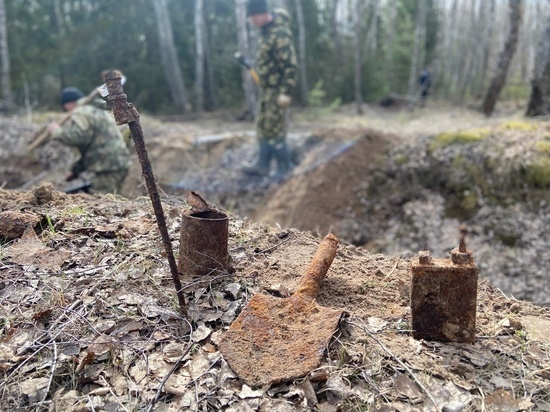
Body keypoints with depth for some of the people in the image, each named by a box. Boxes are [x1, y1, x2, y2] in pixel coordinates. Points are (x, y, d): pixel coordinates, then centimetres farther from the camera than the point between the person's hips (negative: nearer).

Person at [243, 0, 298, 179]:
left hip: (277, 90, -9)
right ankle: (262, 165, 24)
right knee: (262, 128, 14)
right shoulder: (265, 31, 10)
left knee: (274, 130, -5)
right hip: (266, 89, 9)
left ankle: (285, 169, 6)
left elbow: (290, 65, -23)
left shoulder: (280, 33, -19)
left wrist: (286, 92, -25)